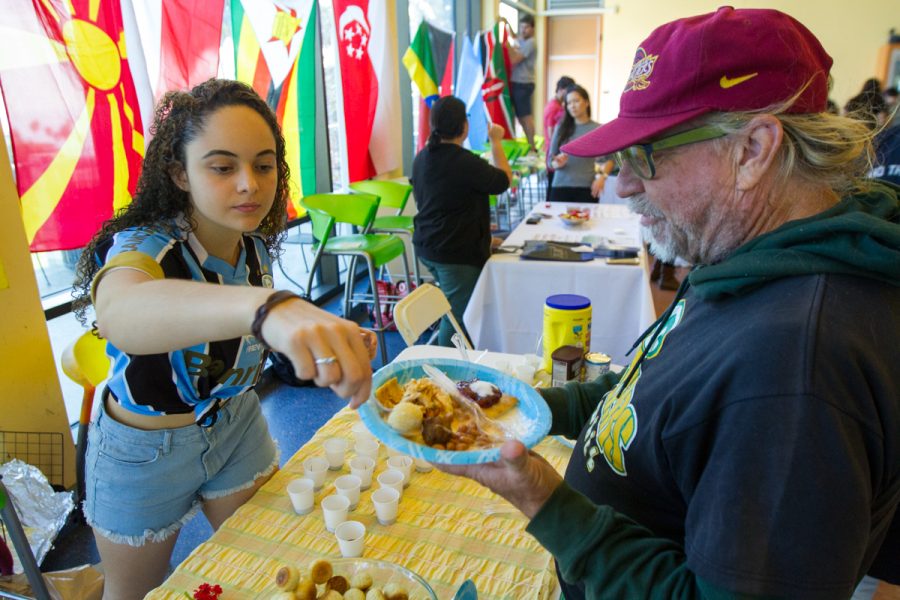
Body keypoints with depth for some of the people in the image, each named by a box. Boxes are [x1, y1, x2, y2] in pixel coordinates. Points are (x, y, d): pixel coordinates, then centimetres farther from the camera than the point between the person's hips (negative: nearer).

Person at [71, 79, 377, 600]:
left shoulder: (256, 245, -11)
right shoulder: (143, 246, -30)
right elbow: (119, 313, -58)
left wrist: (332, 340, -7)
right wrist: (266, 306, -75)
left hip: (237, 425, 4)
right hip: (145, 453, -4)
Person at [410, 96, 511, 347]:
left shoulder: (422, 158, 7)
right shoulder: (465, 162, -20)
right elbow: (504, 180, -6)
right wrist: (496, 141, 6)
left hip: (426, 248, 9)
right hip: (457, 254, -9)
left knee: (452, 312, 21)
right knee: (456, 318, 0)